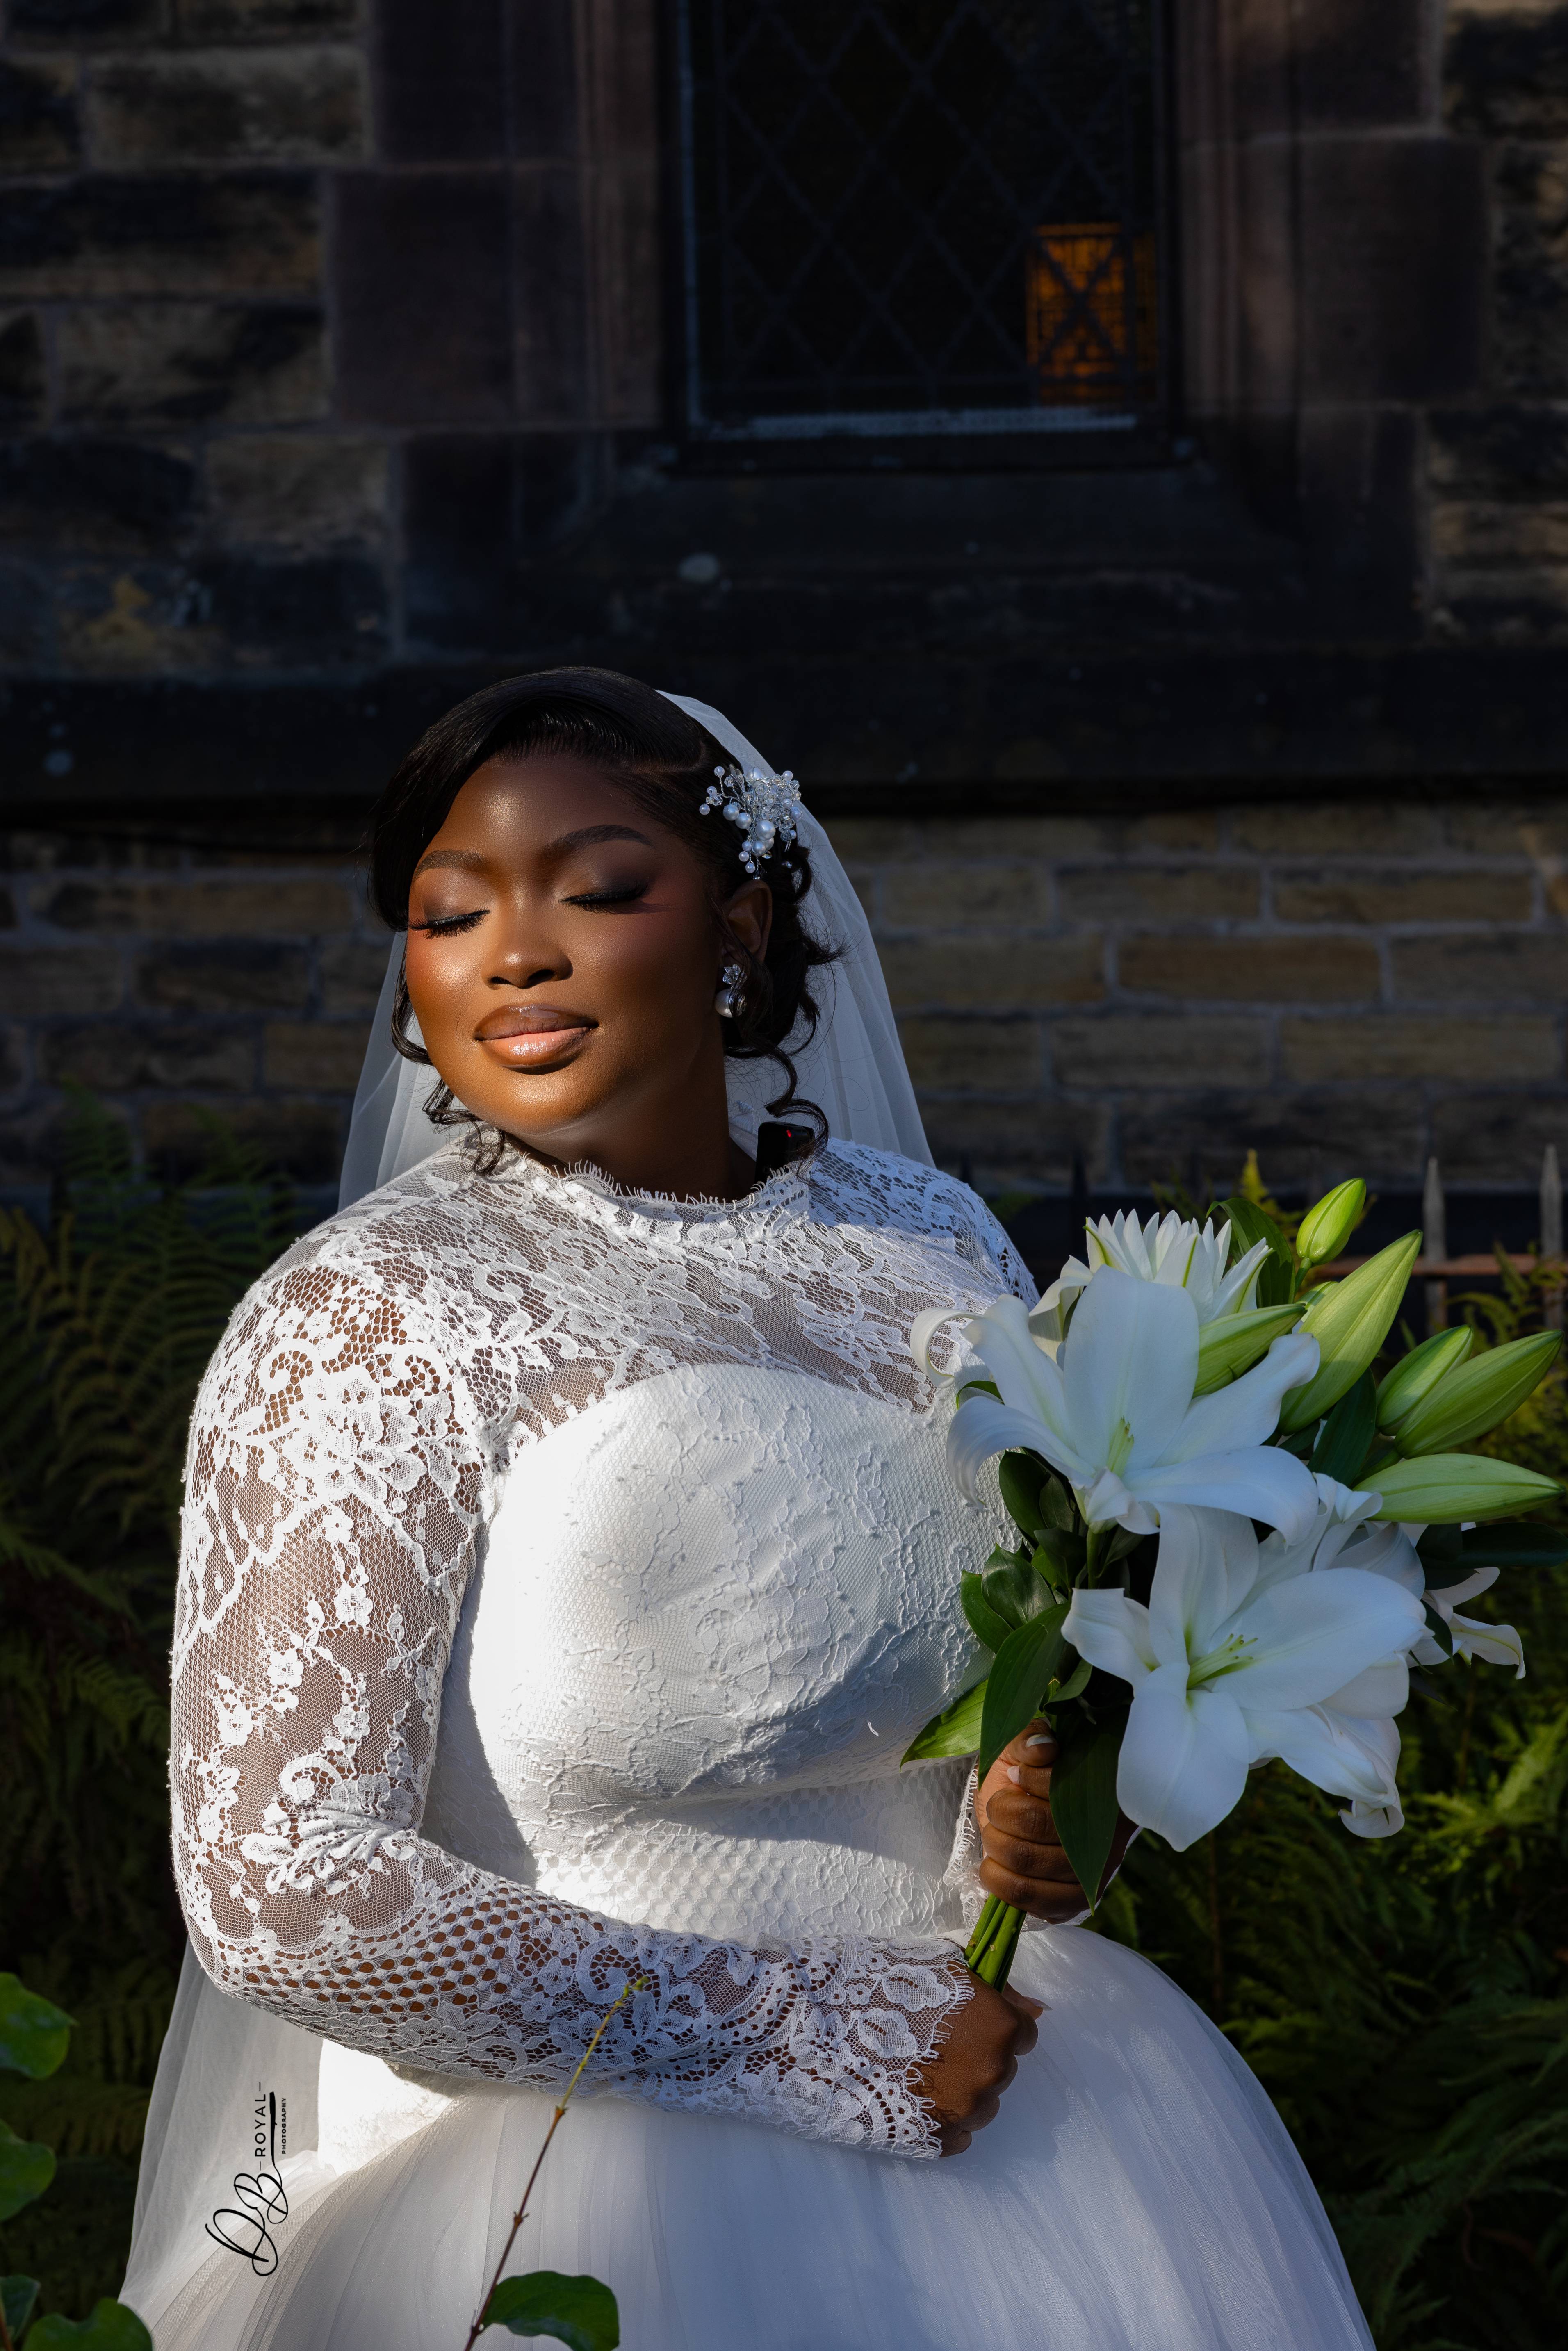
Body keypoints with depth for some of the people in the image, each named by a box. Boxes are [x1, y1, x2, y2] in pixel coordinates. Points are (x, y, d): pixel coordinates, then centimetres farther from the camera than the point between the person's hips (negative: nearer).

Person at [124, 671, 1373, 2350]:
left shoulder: (929, 1245, 5)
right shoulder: (364, 1320, -11)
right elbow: (281, 1883, -17)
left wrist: (1045, 1817, -4)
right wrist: (805, 2041, -16)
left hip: (965, 2075, 5)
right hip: (554, 2158, -5)